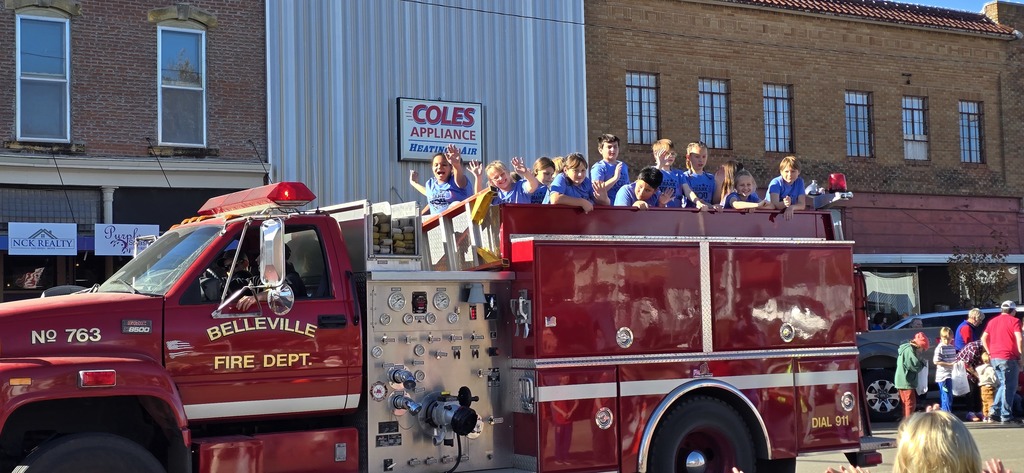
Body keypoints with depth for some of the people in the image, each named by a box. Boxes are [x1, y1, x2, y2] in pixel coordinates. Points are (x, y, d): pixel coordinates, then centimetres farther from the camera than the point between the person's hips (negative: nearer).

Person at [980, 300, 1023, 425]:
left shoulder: (993, 321, 15)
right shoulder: (1014, 321, -4)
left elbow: (983, 338, 17)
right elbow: (1019, 339, -14)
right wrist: (1020, 355, -8)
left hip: (995, 358, 7)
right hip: (1008, 358, -7)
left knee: (1003, 385, 19)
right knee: (1009, 387, -2)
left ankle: (994, 410, 12)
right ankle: (1006, 417, -3)